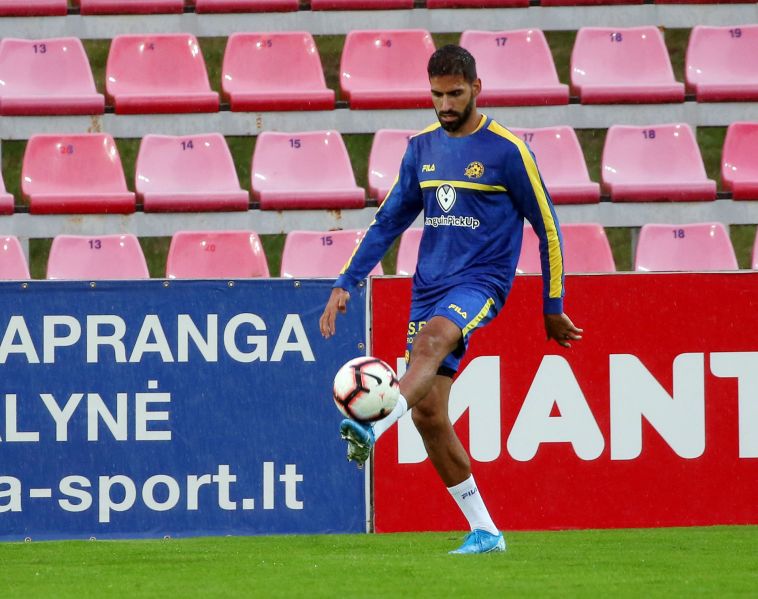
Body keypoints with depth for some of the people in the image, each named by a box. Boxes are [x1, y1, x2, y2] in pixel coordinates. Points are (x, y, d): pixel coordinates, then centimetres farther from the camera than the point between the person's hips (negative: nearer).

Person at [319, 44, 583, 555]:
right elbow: (389, 221, 18)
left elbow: (548, 229, 1)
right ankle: (484, 531, 6)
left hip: (482, 279, -6)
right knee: (427, 411, -2)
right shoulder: (423, 147, 11)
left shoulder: (506, 149, -5)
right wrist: (346, 284, 10)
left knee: (430, 340, -37)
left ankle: (372, 429, -58)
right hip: (430, 284, 6)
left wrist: (553, 309, 4)